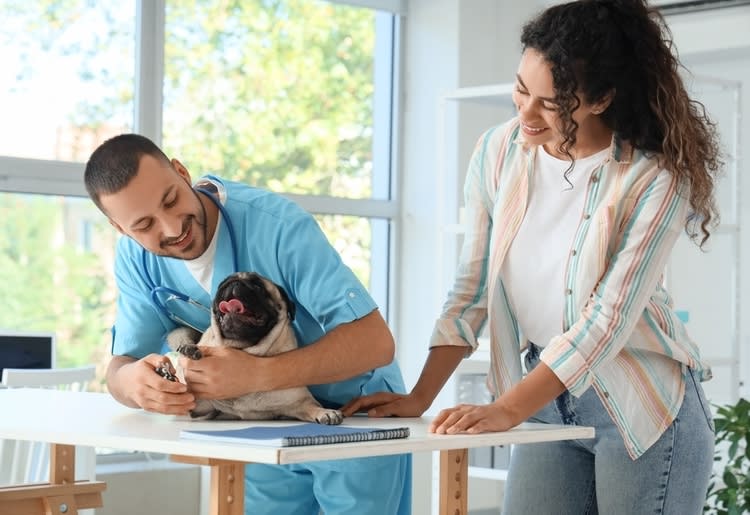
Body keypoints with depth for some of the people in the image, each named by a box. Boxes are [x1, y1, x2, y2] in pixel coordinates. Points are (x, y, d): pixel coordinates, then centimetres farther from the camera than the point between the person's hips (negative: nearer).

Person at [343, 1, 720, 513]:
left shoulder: (656, 178, -17)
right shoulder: (498, 152, -4)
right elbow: (472, 289, 2)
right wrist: (420, 398, -5)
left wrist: (507, 410, -28)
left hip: (642, 405, -4)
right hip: (548, 402, 4)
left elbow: (608, 319, -22)